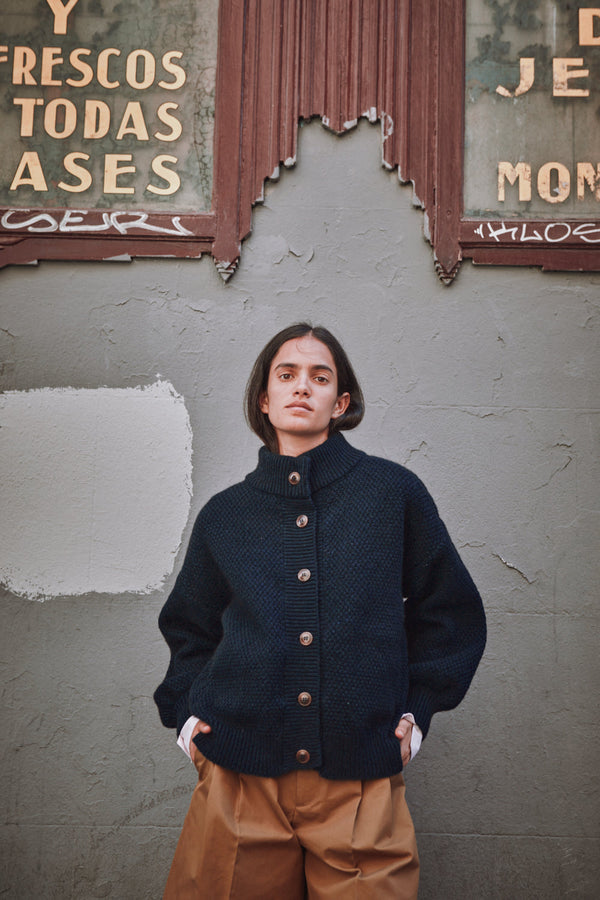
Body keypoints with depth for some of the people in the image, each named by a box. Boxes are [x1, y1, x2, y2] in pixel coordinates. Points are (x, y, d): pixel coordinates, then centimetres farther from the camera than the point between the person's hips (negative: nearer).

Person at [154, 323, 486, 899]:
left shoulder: (394, 492, 3)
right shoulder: (224, 514, 8)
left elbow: (451, 614, 11)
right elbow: (190, 629, 21)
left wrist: (417, 708, 5)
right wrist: (185, 711, 8)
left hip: (362, 781, -1)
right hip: (240, 776, 2)